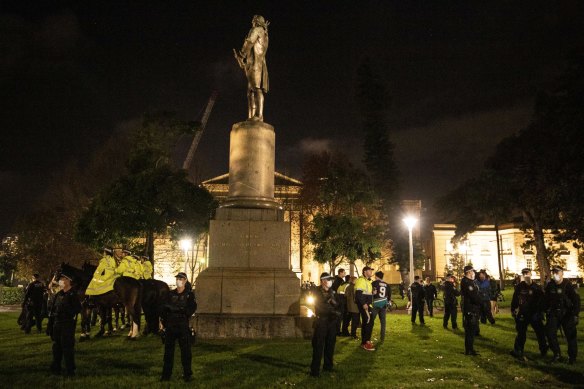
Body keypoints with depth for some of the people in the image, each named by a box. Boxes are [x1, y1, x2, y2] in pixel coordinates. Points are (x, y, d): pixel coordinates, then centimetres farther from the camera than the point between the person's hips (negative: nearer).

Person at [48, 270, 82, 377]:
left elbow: (78, 308, -14)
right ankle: (55, 368, 27)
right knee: (56, 346, 14)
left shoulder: (73, 294, -8)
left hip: (68, 325, -7)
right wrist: (50, 325, 11)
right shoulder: (59, 294, 12)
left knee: (67, 347, -4)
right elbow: (52, 310, 14)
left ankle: (70, 370, 4)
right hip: (57, 324, 7)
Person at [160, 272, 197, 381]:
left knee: (185, 351, -1)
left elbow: (192, 308, -7)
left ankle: (187, 374, 7)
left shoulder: (189, 295, 3)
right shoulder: (170, 294, 11)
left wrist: (179, 309, -16)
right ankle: (166, 374, 15)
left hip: (183, 327, -3)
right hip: (170, 326, 3)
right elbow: (164, 308, 8)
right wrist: (162, 322, -2)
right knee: (168, 351, 7)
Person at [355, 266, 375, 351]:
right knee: (369, 322, -13)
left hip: (367, 304, 10)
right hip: (363, 304, -10)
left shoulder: (367, 281, 19)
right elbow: (358, 293, -21)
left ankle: (364, 342, 19)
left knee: (365, 323, 13)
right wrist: (363, 304, -26)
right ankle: (367, 342, -10)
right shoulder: (361, 280, -13)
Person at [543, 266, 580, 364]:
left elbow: (576, 300, -10)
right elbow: (546, 300, 11)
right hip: (554, 314, 3)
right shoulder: (550, 285, 0)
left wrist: (575, 315, -14)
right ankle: (557, 354, 9)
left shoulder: (568, 285, -11)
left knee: (571, 335, 1)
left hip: (567, 314, -3)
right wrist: (546, 312, 9)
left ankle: (572, 357, 16)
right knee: (550, 333, -5)